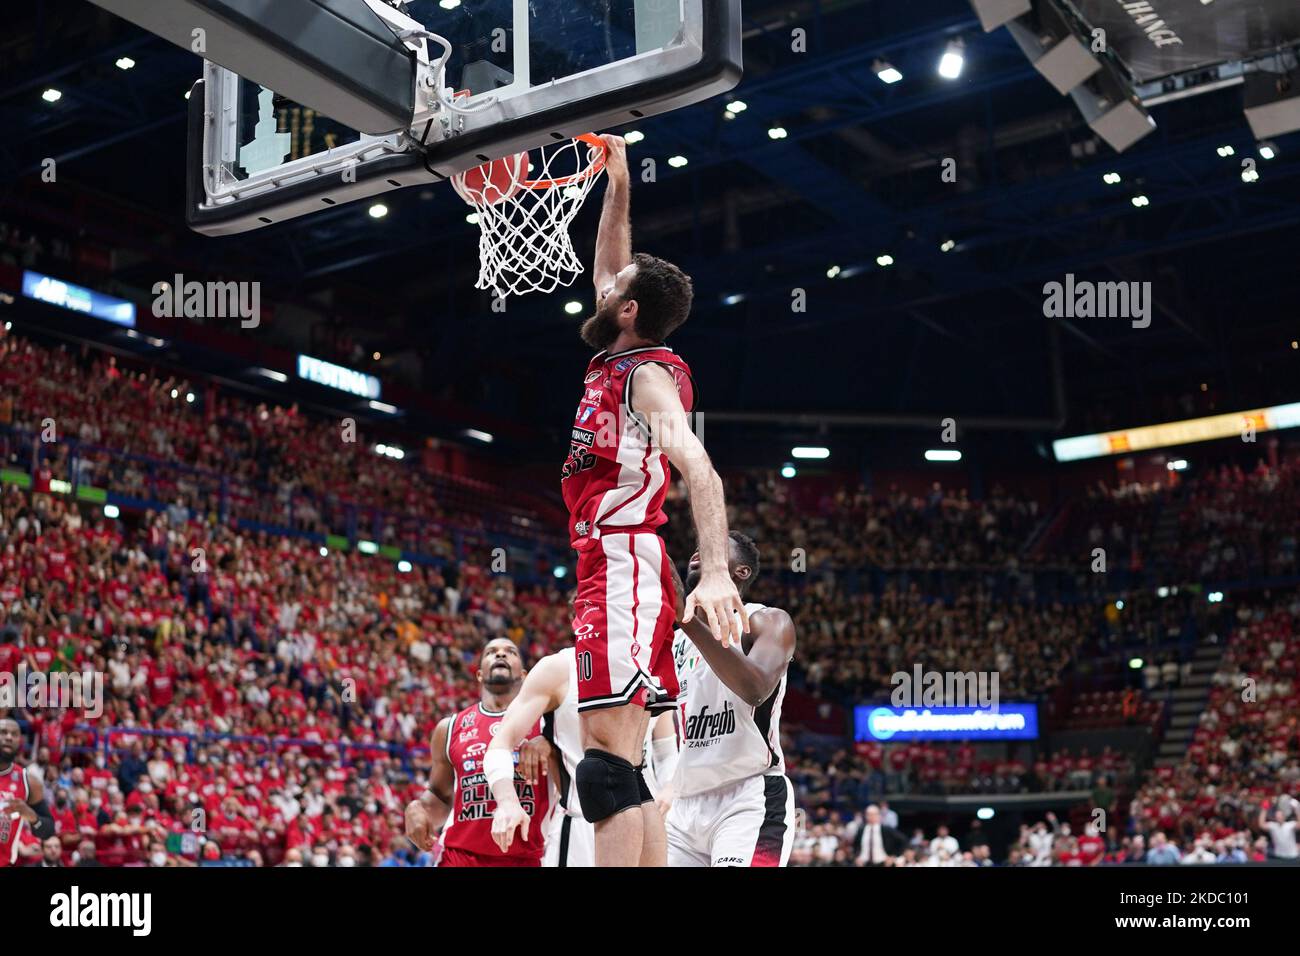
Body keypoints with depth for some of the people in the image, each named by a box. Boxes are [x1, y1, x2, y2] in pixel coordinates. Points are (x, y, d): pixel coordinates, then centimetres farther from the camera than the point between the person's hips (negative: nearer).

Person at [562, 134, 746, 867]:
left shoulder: (648, 373, -7)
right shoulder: (620, 361, 18)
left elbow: (700, 470, -23)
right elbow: (610, 268, 36)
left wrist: (716, 572, -37)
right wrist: (617, 186, 32)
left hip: (624, 572, -10)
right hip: (612, 575, 10)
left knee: (610, 762, -18)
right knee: (628, 767, 7)